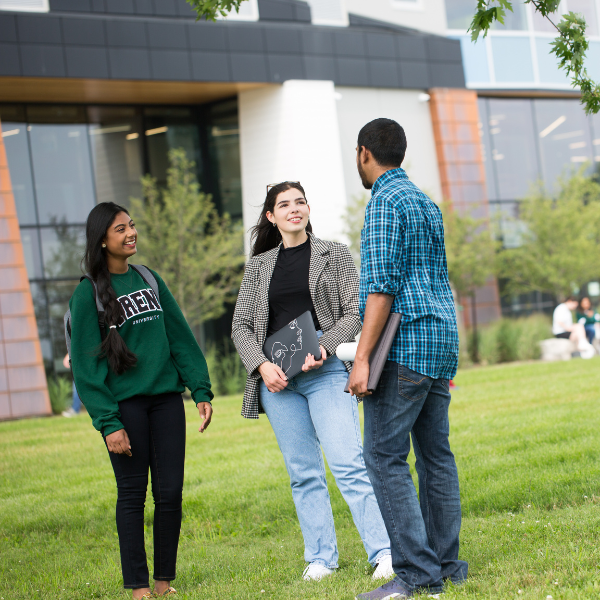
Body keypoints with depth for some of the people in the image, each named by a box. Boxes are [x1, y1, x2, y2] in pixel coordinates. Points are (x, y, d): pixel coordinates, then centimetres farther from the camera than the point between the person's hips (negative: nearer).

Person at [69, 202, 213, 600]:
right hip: (124, 403, -4)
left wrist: (201, 390, 4)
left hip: (166, 398, 4)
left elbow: (181, 338, 13)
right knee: (133, 493, -1)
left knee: (171, 492, 3)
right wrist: (108, 422, -13)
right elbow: (87, 364, -6)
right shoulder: (88, 293, -3)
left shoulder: (150, 279, 12)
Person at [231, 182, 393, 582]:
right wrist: (262, 365, -6)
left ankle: (384, 553, -11)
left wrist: (325, 347, -14)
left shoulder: (334, 255, 8)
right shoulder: (259, 266, 14)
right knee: (303, 472, 5)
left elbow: (354, 312, 1)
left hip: (326, 370, -3)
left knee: (348, 464, -13)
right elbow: (241, 326, 11)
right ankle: (321, 557, 11)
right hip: (277, 378, 3)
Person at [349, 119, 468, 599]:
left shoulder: (385, 201, -9)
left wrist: (362, 357, -18)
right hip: (443, 342, 9)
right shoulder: (427, 203, 19)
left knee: (385, 457, -9)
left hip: (405, 343, -9)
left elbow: (383, 284, -17)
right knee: (436, 454, 10)